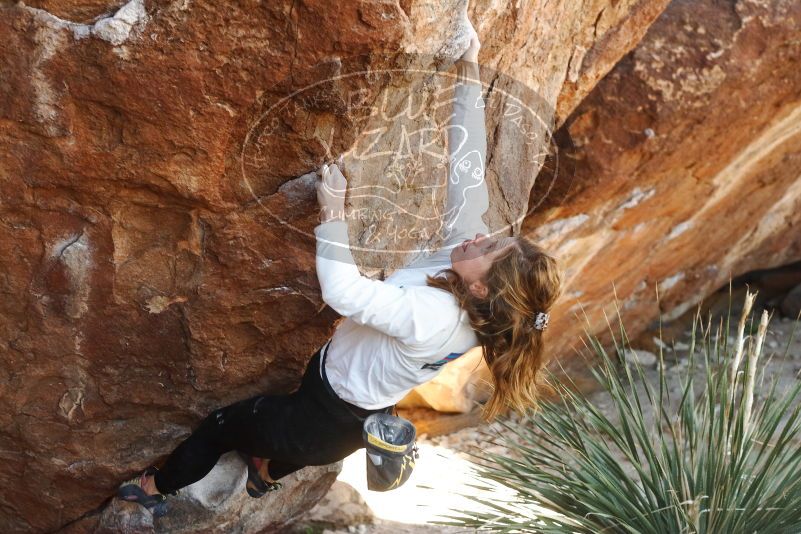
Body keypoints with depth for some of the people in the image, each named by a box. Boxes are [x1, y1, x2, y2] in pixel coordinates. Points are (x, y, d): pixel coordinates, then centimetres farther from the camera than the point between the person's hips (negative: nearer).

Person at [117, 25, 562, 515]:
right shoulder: (470, 255, -20)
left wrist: (333, 209, -32)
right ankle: (267, 473, 73)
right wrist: (469, 72, -18)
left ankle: (156, 489, 46)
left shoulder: (431, 316, -41)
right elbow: (469, 169, -17)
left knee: (221, 426, 18)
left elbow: (342, 290, -41)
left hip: (326, 420, -8)